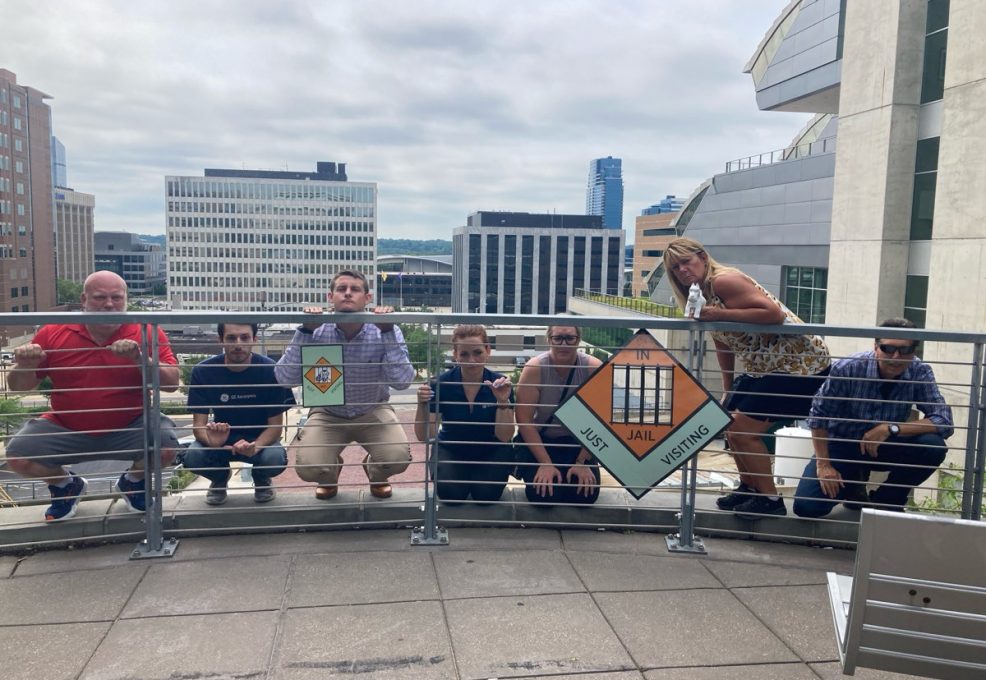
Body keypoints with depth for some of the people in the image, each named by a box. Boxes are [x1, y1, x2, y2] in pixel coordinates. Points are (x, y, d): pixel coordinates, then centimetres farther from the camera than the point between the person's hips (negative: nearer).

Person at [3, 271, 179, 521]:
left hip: (129, 429, -2)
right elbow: (18, 386, 4)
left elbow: (172, 383, -16)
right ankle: (66, 485, 18)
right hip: (65, 430, 2)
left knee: (166, 447, -27)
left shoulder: (146, 333, -9)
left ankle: (132, 482, 12)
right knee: (17, 455, -18)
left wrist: (139, 358, -31)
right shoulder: (53, 333, -4)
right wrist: (24, 367, -21)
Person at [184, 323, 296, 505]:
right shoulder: (203, 371, -14)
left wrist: (255, 446, -37)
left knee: (276, 460, -34)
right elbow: (199, 423, -14)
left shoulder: (270, 370, -19)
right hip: (220, 436, 2)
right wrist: (211, 440, -39)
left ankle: (261, 479, 8)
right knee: (192, 458, -29)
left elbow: (275, 425, -15)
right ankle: (220, 478, 10)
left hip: (260, 438, -1)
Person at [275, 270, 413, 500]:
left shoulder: (384, 331, -17)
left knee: (397, 459, -26)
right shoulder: (316, 331, -16)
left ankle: (376, 473, 15)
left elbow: (402, 381, -29)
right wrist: (305, 331, -32)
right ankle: (329, 475, 18)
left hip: (373, 412, 0)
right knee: (308, 468, -24)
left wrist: (387, 332, -34)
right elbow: (285, 378, -24)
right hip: (328, 413, 0)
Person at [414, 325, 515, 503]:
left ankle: (481, 478, 13)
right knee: (451, 494, -23)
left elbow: (504, 437, -20)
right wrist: (422, 405, -37)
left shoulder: (500, 384, -18)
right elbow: (424, 436, -18)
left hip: (490, 450, 0)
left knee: (486, 494, -22)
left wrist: (503, 402, -34)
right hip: (451, 449, 0)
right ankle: (464, 478, 12)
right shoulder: (442, 383, -20)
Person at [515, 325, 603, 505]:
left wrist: (582, 463, -17)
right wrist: (545, 463, -22)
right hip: (538, 440, -2)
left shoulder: (593, 368, -16)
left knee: (586, 493, -14)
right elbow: (524, 420, -18)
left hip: (577, 442, 2)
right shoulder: (534, 368, -19)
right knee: (544, 494, -19)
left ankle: (564, 476, 18)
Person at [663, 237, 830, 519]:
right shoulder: (701, 295, 11)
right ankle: (749, 487, 31)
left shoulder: (723, 280, -18)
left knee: (744, 428, -10)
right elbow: (724, 344, 16)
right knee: (729, 420, 14)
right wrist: (728, 390, 14)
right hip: (764, 366, 10)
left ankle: (770, 499, 7)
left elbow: (774, 313, -27)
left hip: (800, 361, -10)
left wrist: (721, 314, -27)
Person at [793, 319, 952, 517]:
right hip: (842, 445, -2)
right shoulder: (847, 369, -24)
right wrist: (823, 465, -17)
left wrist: (891, 428, -32)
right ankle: (853, 483, 15)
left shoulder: (920, 372, -17)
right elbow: (819, 415, -15)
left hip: (886, 447, 2)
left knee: (933, 446, -27)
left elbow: (944, 422, -22)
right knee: (806, 507, -20)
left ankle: (886, 500, -1)